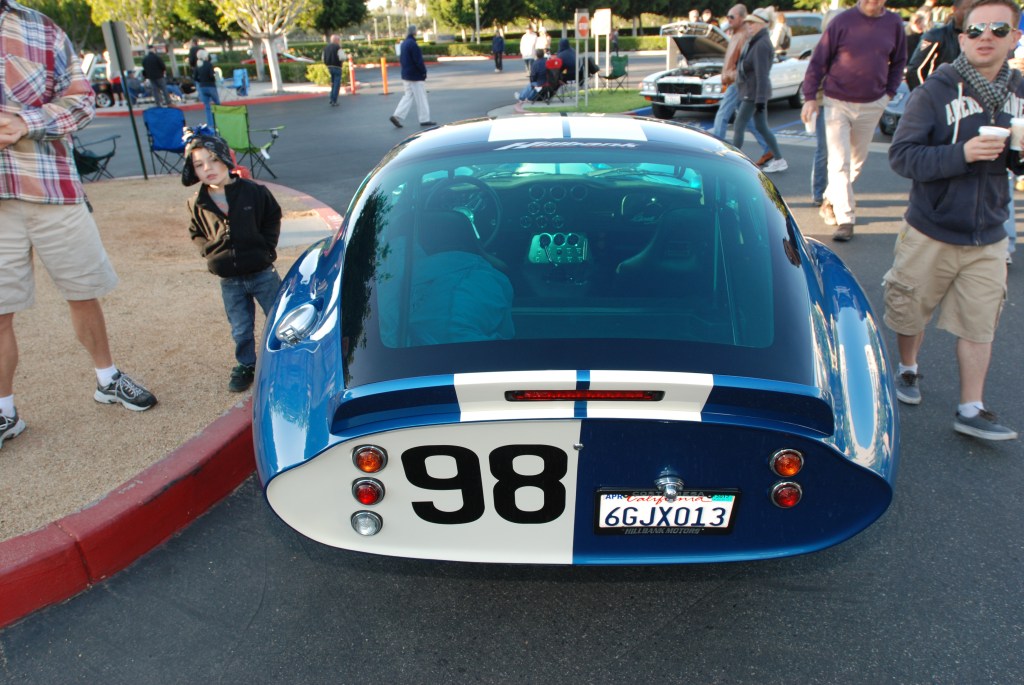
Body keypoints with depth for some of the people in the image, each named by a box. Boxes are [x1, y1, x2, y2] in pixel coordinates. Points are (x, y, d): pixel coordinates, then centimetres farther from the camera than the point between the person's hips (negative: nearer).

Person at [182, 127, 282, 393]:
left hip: (263, 272, -2)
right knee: (241, 330, 11)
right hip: (230, 281, 2)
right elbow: (196, 234, 15)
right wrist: (210, 252, -1)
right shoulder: (197, 204, -2)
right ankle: (246, 365, 33)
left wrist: (266, 247, -3)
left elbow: (273, 218, 5)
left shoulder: (253, 191, -10)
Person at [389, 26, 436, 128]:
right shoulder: (412, 44, -17)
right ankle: (424, 119, 7)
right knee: (421, 98, 0)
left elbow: (401, 59, 18)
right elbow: (418, 60, -20)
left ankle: (397, 116, 2)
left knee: (408, 96, 12)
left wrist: (406, 70, 19)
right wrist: (424, 72, -10)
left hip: (406, 75, 9)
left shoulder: (403, 44, 11)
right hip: (415, 76, -9)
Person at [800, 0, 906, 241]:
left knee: (858, 159, 14)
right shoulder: (842, 22, -8)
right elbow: (818, 60, -6)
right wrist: (810, 97, -10)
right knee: (839, 162, -8)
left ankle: (833, 198, 36)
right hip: (838, 103, -3)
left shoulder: (894, 23, 0)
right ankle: (845, 219, -7)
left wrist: (889, 91, 4)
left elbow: (899, 61, 13)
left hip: (873, 105, 4)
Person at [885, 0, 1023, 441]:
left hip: (987, 238, 3)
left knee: (980, 325, 5)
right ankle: (907, 369, 40)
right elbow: (900, 155, -17)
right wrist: (962, 154, -29)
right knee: (912, 311, 12)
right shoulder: (936, 91, -10)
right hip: (931, 233, -3)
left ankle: (971, 411, 16)